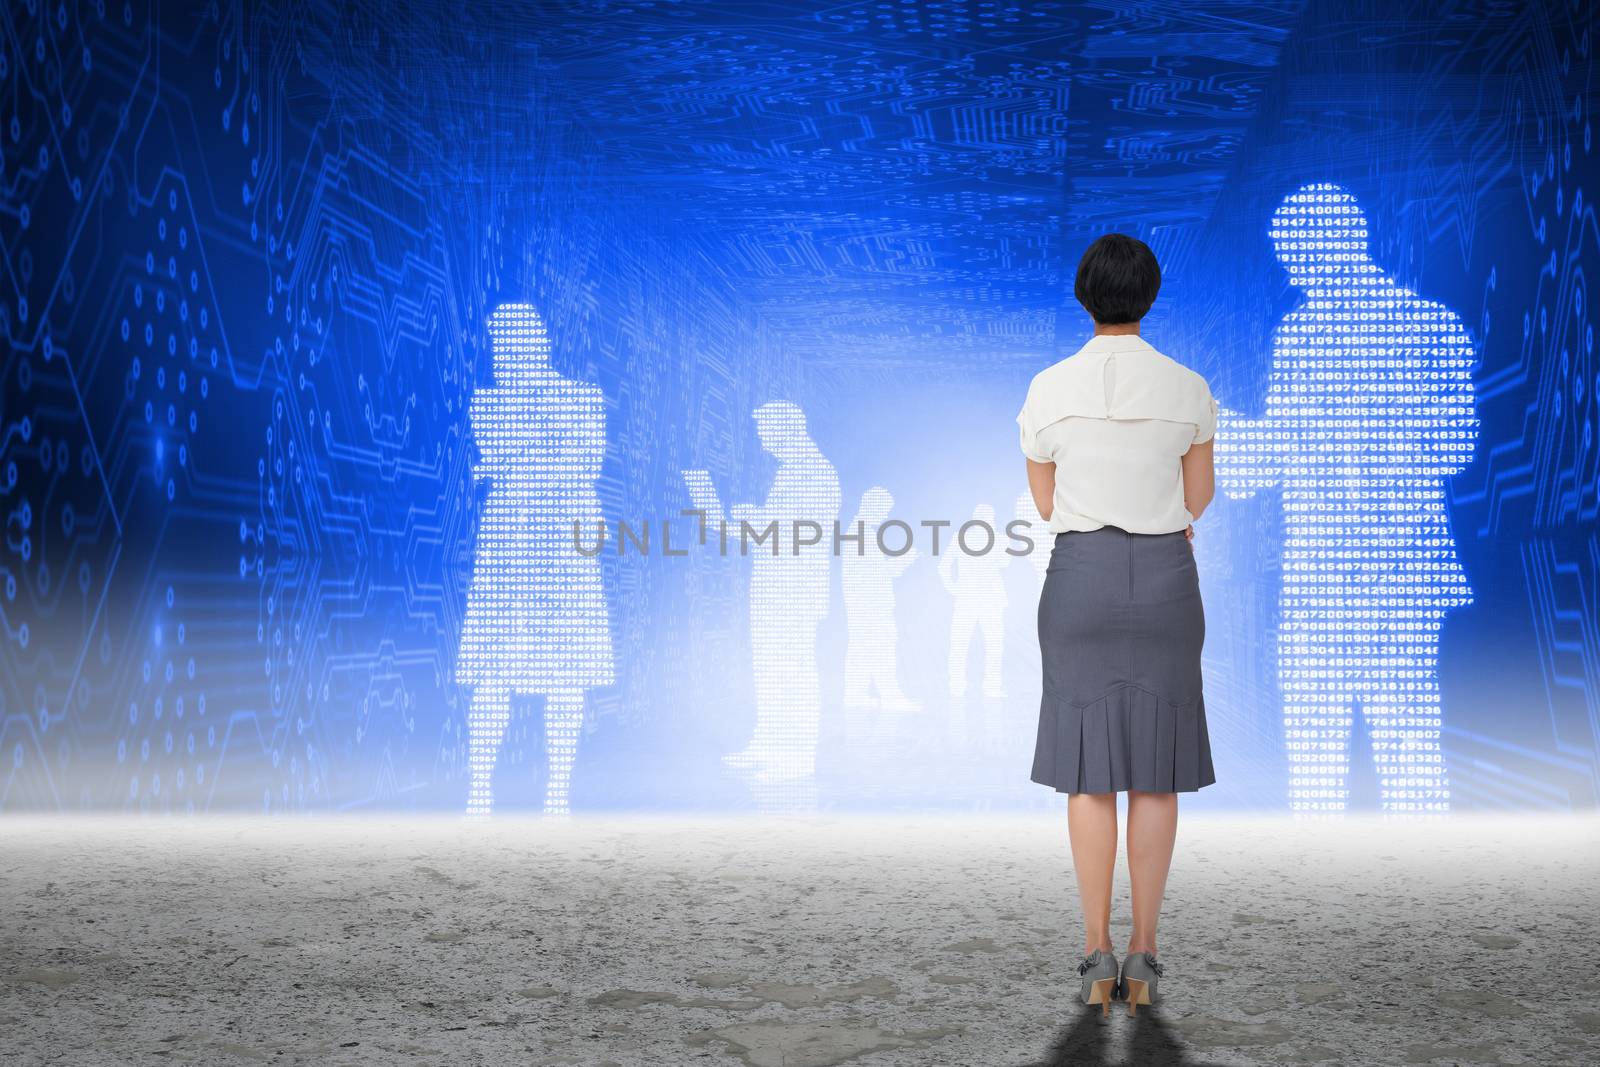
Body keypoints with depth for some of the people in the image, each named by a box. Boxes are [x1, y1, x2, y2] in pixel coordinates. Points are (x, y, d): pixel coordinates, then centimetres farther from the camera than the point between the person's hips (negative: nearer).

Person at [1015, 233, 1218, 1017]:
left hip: (1080, 577, 0)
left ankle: (1097, 954, 1)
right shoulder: (1188, 388, -3)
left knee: (1090, 768, 5)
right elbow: (1197, 497, 7)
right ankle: (1143, 954, 5)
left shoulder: (1048, 388, -3)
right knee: (1155, 770, 6)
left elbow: (1045, 501, 8)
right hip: (1164, 578, 0)